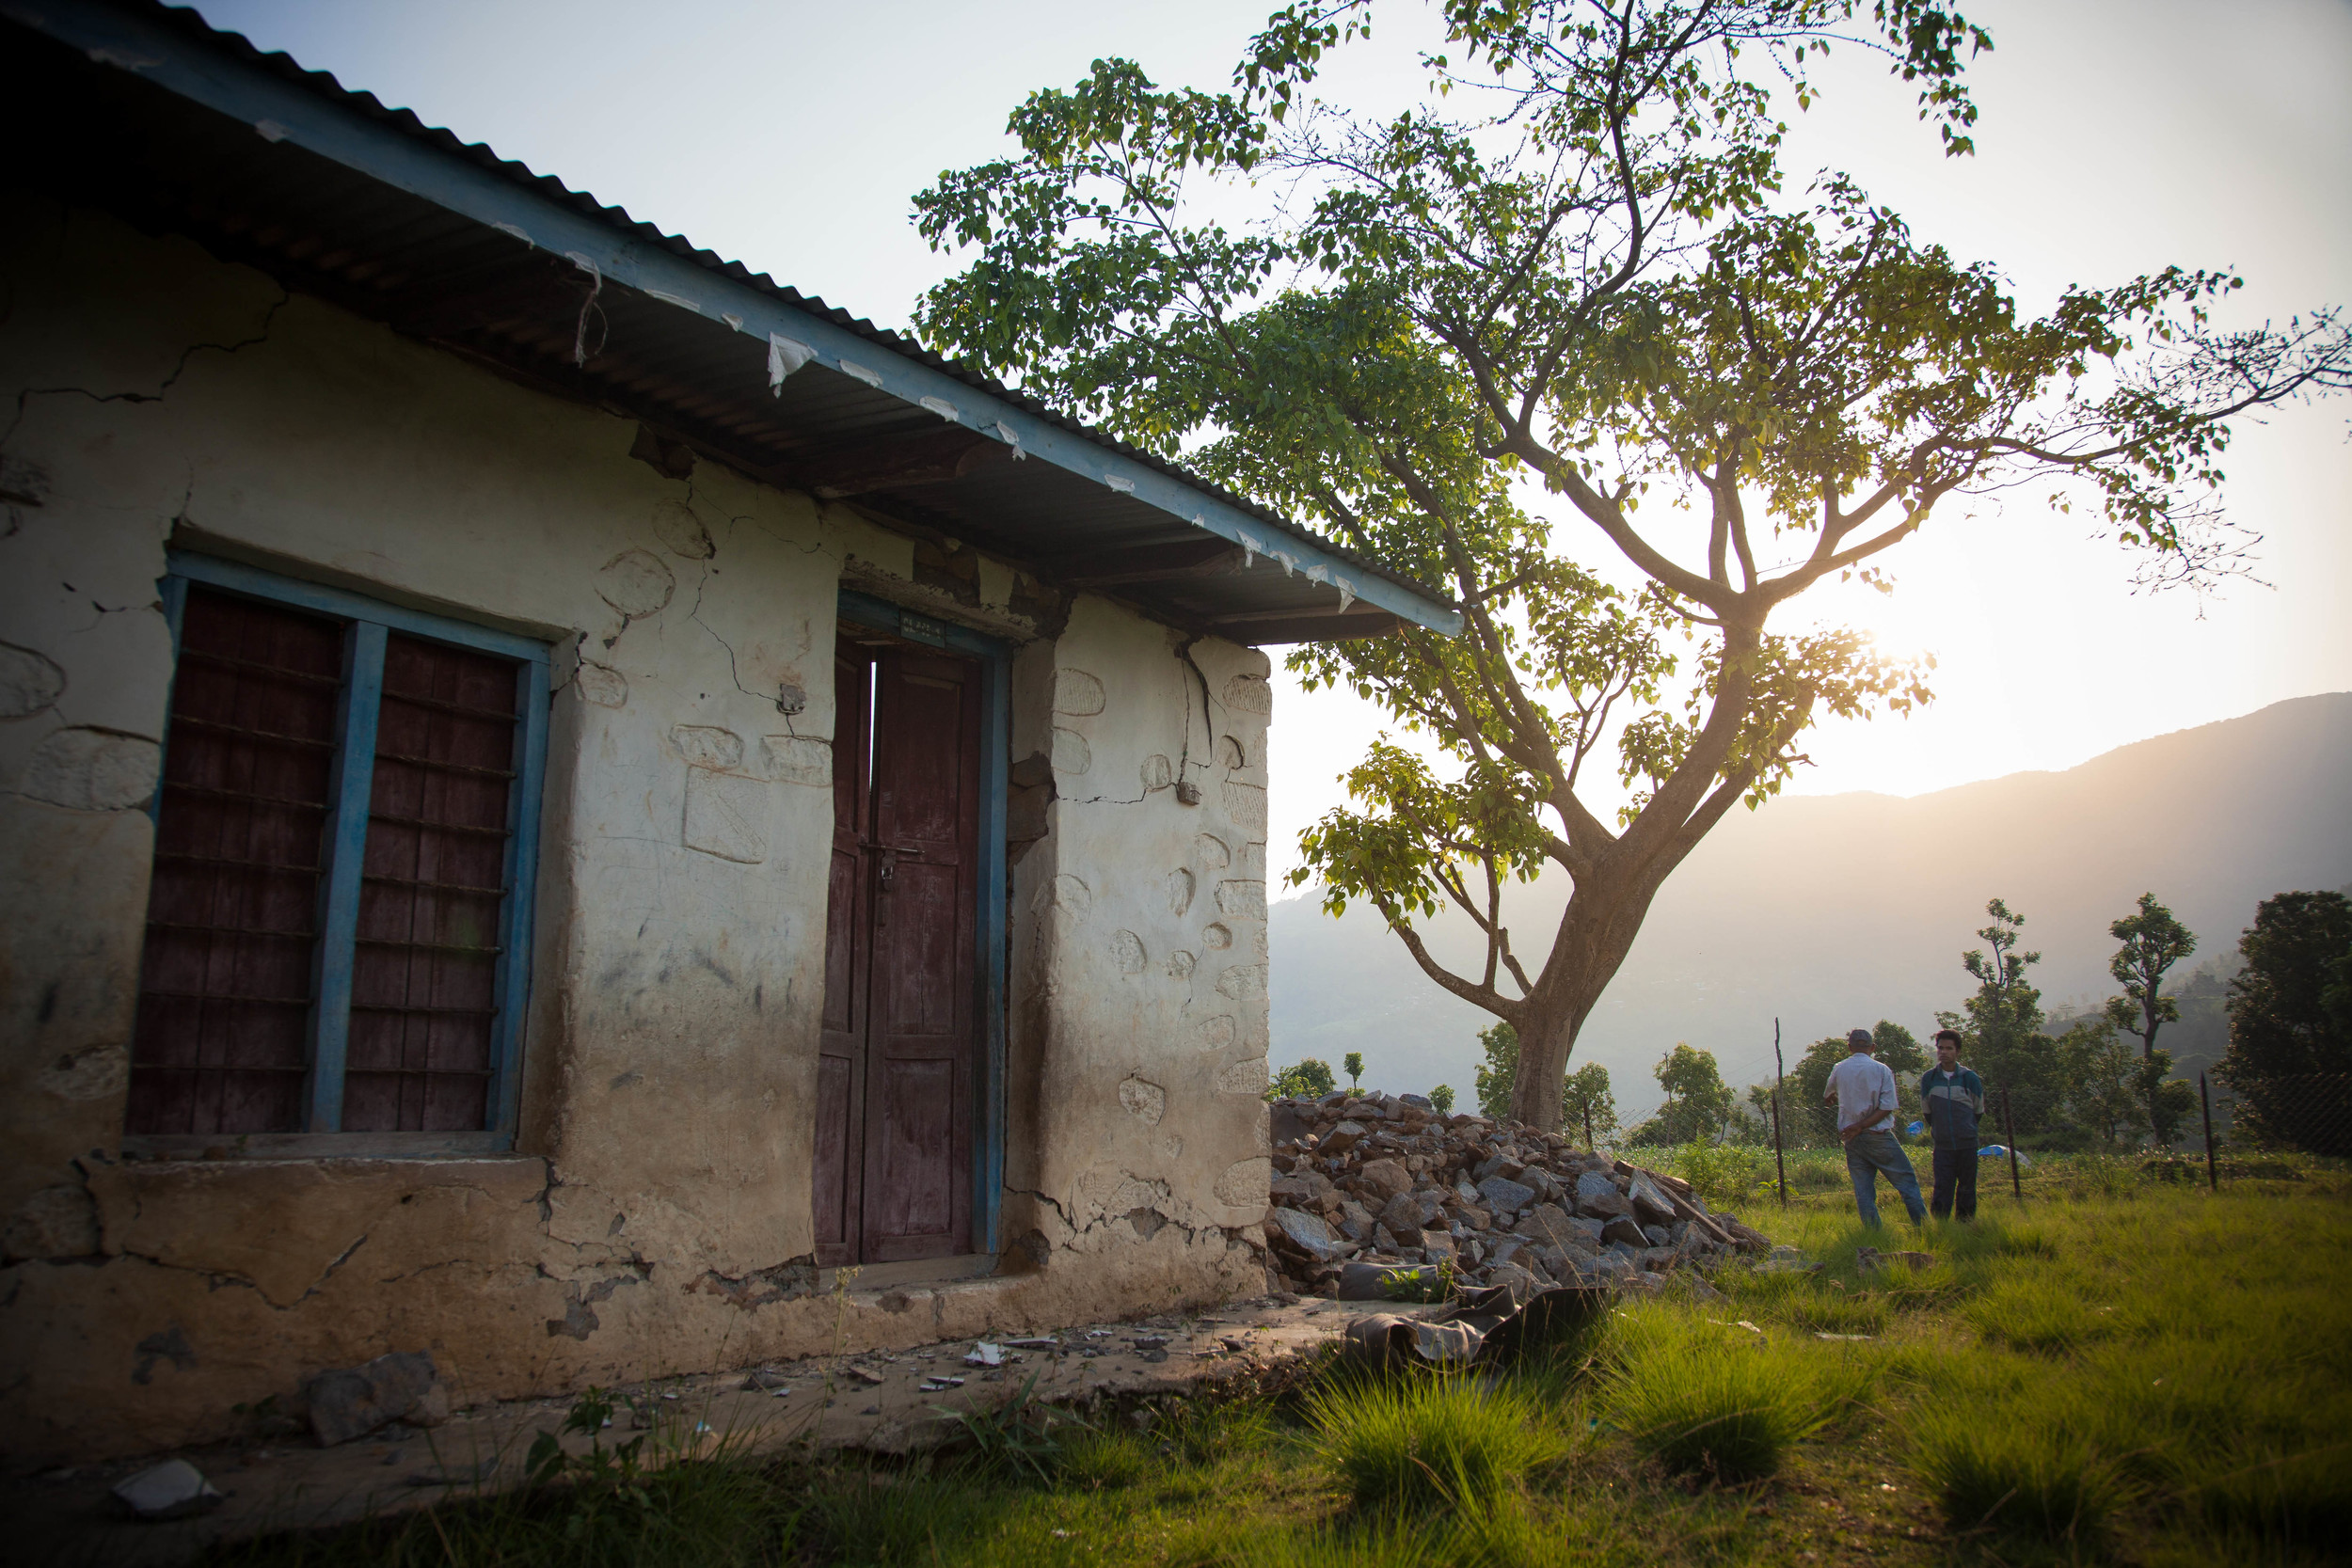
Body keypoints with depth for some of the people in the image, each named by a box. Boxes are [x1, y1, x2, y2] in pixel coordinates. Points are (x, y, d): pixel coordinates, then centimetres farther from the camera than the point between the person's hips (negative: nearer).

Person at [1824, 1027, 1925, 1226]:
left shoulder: (1839, 1070, 4)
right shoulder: (1881, 1070, -4)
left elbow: (1827, 1099, 22)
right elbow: (1887, 1107, -11)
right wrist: (1861, 1126, -11)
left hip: (1852, 1140, 3)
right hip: (1878, 1136, -3)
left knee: (1863, 1191, 5)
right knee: (1907, 1182, 2)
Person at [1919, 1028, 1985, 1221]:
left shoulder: (1970, 1078, -4)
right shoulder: (1928, 1079, -2)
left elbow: (1979, 1110, 11)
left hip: (1967, 1145, 0)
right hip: (1943, 1146, 0)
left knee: (1967, 1190, 7)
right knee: (1942, 1190, -5)